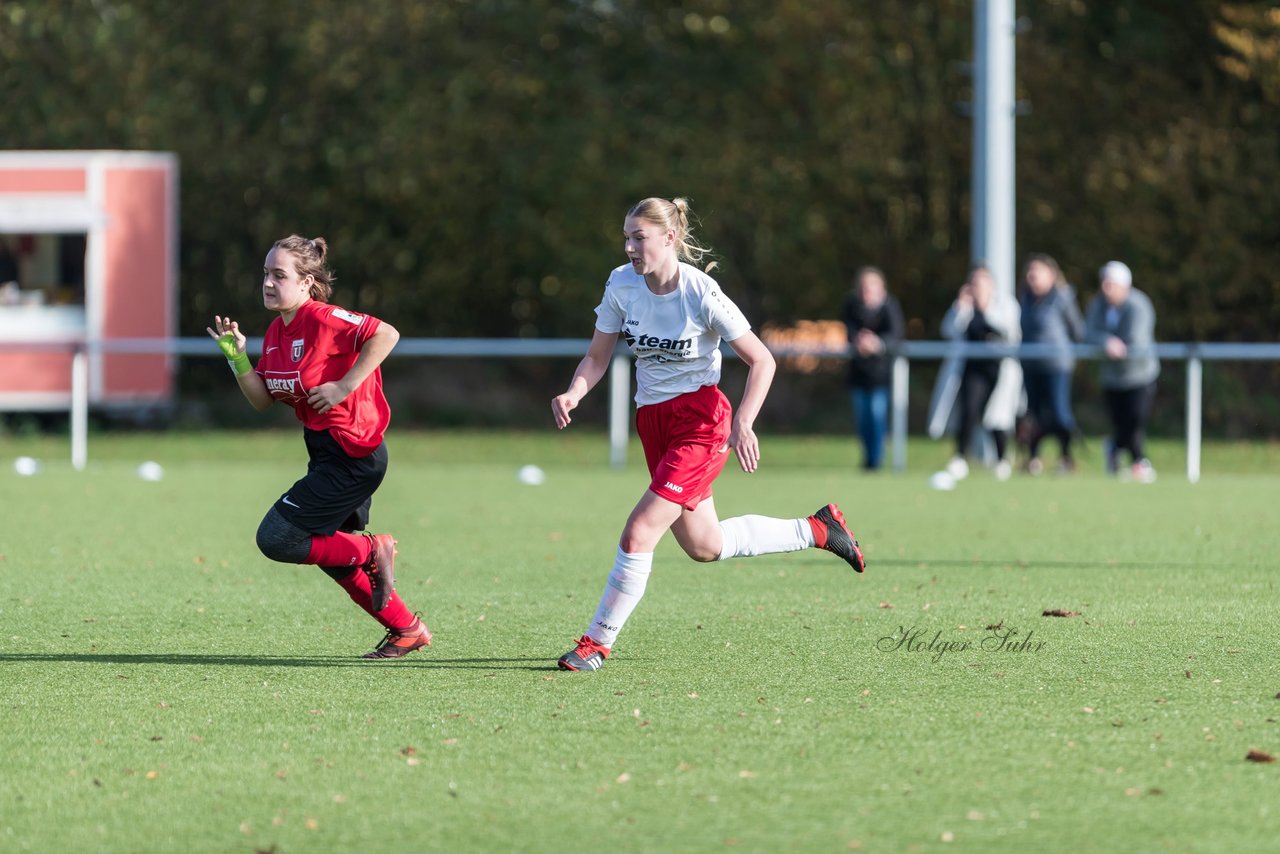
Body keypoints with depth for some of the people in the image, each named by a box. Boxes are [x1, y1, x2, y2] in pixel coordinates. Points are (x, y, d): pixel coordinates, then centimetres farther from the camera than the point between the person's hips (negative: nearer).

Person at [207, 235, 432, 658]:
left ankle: (372, 551, 1)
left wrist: (344, 387, -25)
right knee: (332, 553, 18)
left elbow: (386, 334, -26)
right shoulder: (276, 333, 9)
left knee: (275, 539, -12)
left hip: (351, 455, -10)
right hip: (327, 452, 10)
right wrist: (236, 356, -2)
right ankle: (407, 630, 28)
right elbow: (262, 399, 11)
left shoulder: (323, 320, -17)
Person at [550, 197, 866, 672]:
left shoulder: (701, 295, -19)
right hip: (652, 421, 7)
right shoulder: (621, 285, -4)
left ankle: (598, 642, -4)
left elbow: (761, 361, -13)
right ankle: (817, 530, 34)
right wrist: (572, 395, -16)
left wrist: (743, 424, -25)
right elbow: (597, 357, 4)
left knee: (639, 533, -17)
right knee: (704, 546, 16)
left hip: (700, 422, -7)